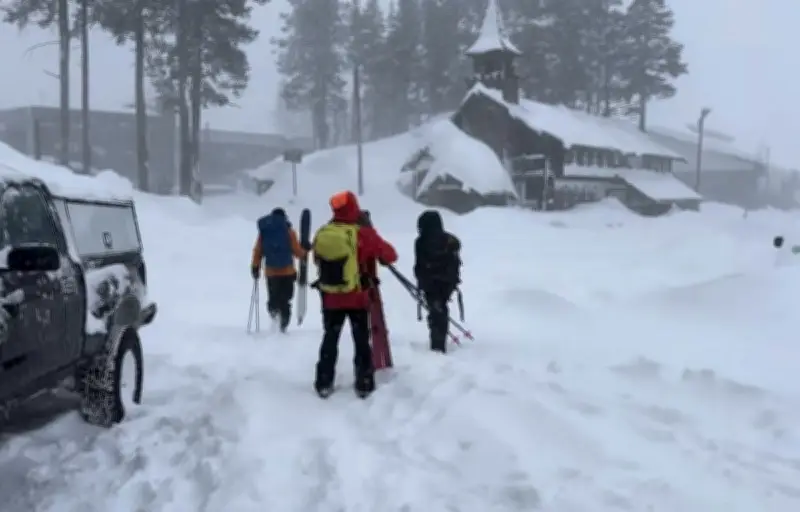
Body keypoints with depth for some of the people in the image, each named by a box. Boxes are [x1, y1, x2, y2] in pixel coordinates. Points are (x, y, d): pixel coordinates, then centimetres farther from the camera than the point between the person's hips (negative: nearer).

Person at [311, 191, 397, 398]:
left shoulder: (321, 234, -2)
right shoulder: (363, 233, -15)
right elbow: (390, 255, -6)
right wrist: (378, 255, 14)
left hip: (330, 298, 3)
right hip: (357, 297, -3)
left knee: (330, 340, 15)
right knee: (362, 342, 8)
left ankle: (324, 384, 17)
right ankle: (364, 385, 11)